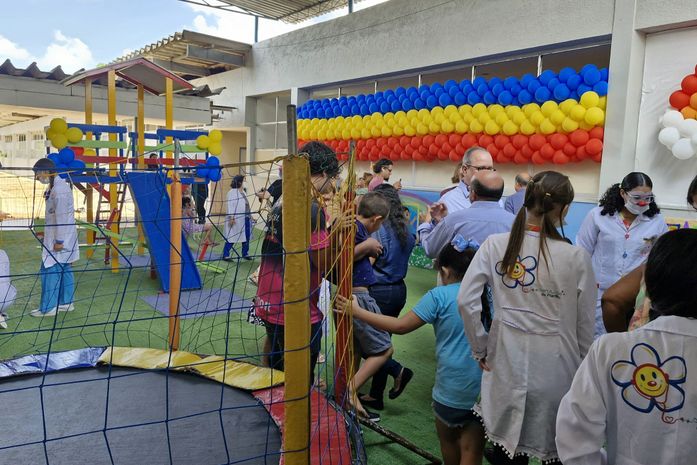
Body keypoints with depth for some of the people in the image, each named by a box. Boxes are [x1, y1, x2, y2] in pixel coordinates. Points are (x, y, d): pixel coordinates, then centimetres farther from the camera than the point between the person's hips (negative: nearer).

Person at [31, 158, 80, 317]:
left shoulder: (59, 188, -19)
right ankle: (66, 303, 22)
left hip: (60, 239, -10)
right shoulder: (55, 186, 13)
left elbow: (62, 217, -22)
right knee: (64, 270, 14)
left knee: (50, 270, -5)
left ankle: (47, 308, 1)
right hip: (58, 237, 10)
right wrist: (46, 233, 22)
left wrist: (59, 240, -21)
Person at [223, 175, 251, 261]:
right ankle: (225, 255, 5)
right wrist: (231, 218, -20)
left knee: (246, 237, 11)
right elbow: (230, 205, -14)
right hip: (236, 219, -8)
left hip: (245, 218, 8)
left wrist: (249, 215, 16)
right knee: (231, 238, -4)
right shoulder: (232, 192, -10)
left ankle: (245, 254, 23)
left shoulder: (242, 192, 15)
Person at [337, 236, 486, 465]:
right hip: (485, 387, 4)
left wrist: (358, 312, -4)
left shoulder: (439, 296, -11)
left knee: (448, 441, 25)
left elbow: (400, 326, -11)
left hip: (453, 389, -3)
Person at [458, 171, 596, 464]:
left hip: (507, 362, 2)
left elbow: (466, 300, -10)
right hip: (556, 368, -1)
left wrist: (480, 348, 3)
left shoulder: (495, 245, -8)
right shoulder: (577, 257, -12)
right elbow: (585, 325, -3)